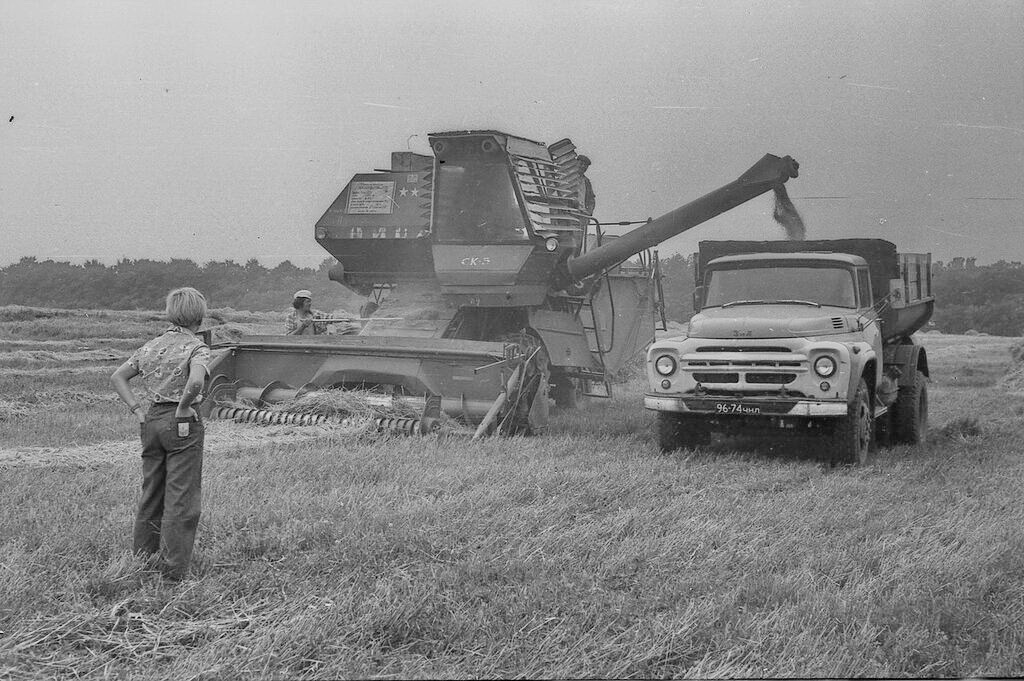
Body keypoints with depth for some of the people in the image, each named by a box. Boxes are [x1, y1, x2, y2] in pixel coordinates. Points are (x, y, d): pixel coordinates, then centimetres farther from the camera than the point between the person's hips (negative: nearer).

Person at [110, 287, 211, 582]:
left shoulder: (152, 345, 9)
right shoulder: (196, 347, -11)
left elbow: (118, 377, 12)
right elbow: (195, 382, -30)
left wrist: (138, 410, 9)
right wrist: (184, 407, -14)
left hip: (152, 422, 7)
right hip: (182, 425, -6)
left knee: (151, 492, 18)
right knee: (181, 498, 0)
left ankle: (142, 557, 27)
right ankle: (173, 568, 0)